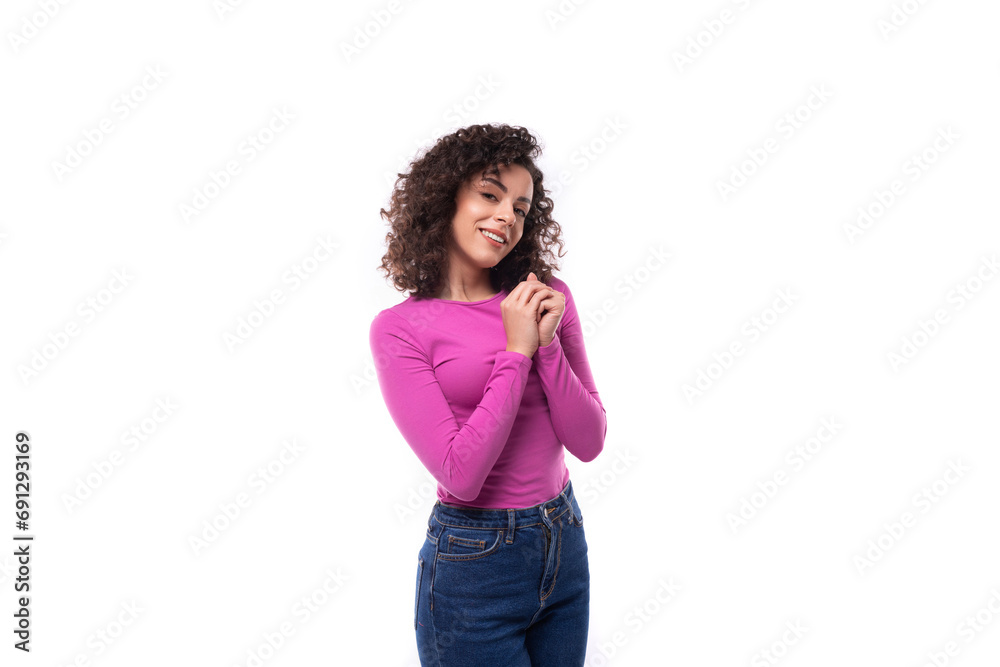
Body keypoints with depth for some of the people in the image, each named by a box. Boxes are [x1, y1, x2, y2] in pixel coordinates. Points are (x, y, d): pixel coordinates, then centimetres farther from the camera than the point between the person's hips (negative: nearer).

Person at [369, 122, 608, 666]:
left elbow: (588, 442, -2)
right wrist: (516, 352, -17)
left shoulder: (547, 297, 1)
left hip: (565, 543, 5)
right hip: (474, 558, -4)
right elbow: (460, 474, -19)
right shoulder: (400, 328, -11)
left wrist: (547, 344, -15)